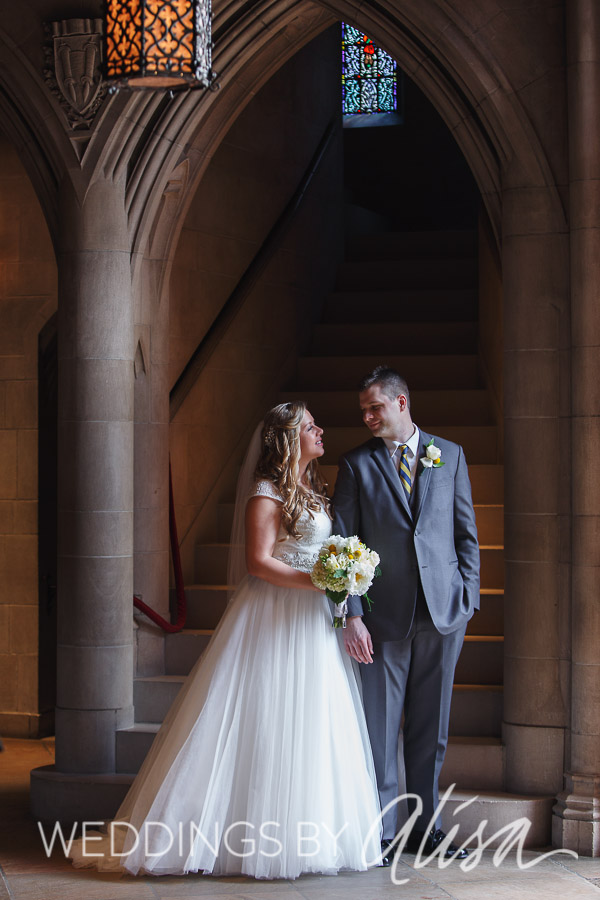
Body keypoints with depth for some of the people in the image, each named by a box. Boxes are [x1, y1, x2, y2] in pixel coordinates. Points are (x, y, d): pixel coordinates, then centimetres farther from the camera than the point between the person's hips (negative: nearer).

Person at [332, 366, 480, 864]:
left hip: (443, 609, 2)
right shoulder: (357, 464, 3)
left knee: (431, 727, 9)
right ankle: (381, 833, 8)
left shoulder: (450, 455, 8)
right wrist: (352, 615, -10)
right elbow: (342, 544, -1)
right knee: (380, 725, 0)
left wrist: (468, 596, 1)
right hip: (385, 613, -2)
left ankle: (426, 826, 18)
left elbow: (466, 533, 11)